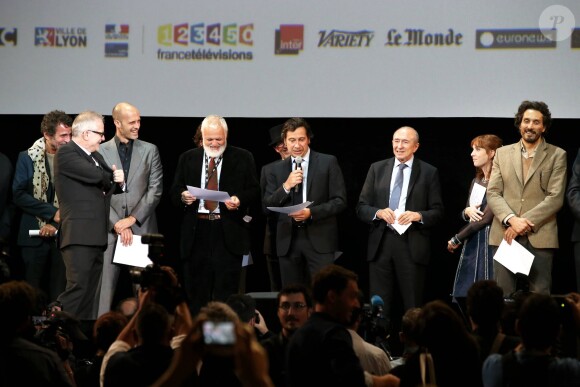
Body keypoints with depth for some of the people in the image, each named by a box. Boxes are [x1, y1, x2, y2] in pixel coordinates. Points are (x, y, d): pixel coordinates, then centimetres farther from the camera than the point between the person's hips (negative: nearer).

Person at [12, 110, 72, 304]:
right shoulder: (28, 158, 1)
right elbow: (19, 195, -6)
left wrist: (56, 224, -7)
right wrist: (52, 212, -13)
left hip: (63, 235, 1)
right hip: (34, 235, -1)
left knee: (59, 292, -1)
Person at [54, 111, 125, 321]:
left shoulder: (96, 156, 21)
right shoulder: (66, 153, -7)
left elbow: (110, 185, 22)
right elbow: (95, 175, -19)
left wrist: (119, 181, -2)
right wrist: (113, 176, 3)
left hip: (97, 235, 9)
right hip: (79, 233, -9)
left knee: (90, 293, 7)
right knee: (78, 288, -16)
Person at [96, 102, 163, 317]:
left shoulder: (150, 150, 8)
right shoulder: (101, 151, 4)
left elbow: (155, 190, 3)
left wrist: (132, 218, -7)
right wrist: (118, 224, -8)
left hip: (142, 228, 1)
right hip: (110, 229, -1)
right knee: (105, 286, -4)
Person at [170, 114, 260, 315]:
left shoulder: (243, 158, 6)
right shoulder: (188, 159, 13)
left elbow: (255, 192, 3)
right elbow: (174, 191, 13)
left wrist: (239, 200, -16)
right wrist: (183, 196, -10)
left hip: (228, 233, -2)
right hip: (196, 232, 2)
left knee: (226, 291, -5)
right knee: (196, 293, 5)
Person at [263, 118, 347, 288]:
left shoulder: (328, 162, 3)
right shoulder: (276, 170, 12)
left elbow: (340, 201, -1)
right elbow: (267, 206, 7)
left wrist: (311, 212, -14)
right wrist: (286, 186, -9)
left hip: (320, 240, -3)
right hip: (288, 241, 3)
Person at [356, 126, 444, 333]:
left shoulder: (429, 172, 3)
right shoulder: (377, 169, 10)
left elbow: (437, 212, 2)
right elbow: (361, 207, 8)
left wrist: (418, 215, -17)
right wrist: (378, 212, -12)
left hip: (412, 245, -2)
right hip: (381, 244, 2)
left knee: (413, 308, 2)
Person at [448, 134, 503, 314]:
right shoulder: (476, 181, 15)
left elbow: (486, 218, -14)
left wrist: (456, 240, -5)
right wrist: (467, 211, -6)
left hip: (488, 243, -8)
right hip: (471, 242, 8)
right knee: (462, 295, 5)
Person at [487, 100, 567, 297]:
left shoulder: (556, 155, 7)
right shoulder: (502, 154, 15)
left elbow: (555, 198, -3)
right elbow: (493, 193, 7)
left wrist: (524, 223, -11)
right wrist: (511, 219, -11)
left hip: (539, 237, -2)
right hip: (504, 235, 2)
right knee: (502, 296, -2)